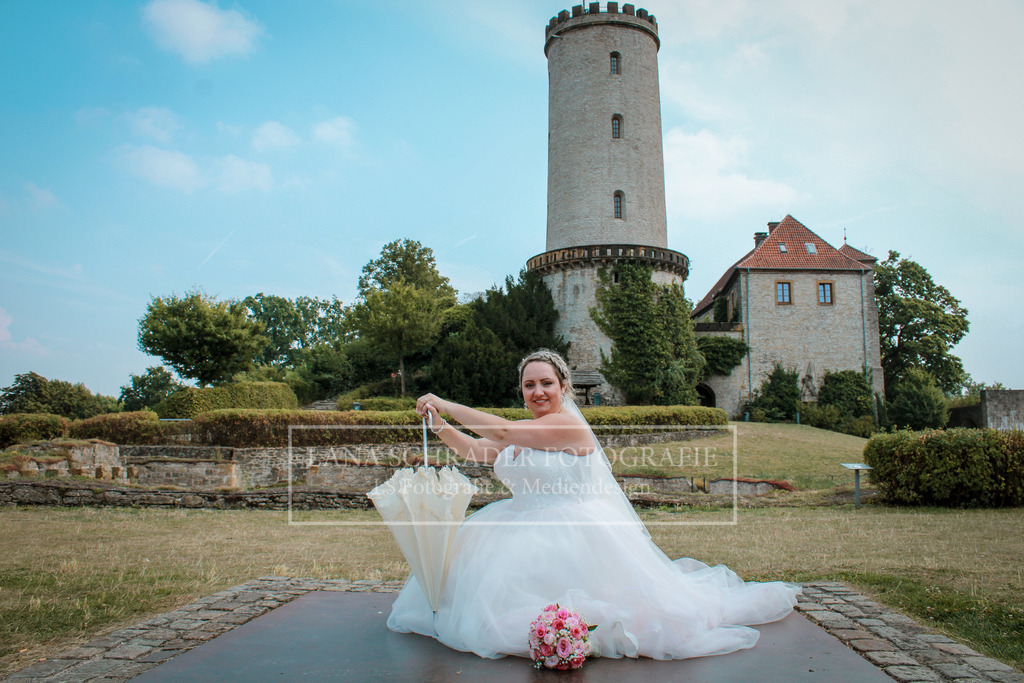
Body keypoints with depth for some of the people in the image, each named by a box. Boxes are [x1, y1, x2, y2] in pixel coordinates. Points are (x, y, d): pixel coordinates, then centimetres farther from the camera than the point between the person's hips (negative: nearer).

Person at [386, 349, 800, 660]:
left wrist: (447, 405, -20)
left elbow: (502, 432, -26)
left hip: (573, 534, -8)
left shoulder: (567, 423, -18)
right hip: (527, 529, 9)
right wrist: (439, 424, -5)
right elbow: (473, 450, 12)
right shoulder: (525, 430, 11)